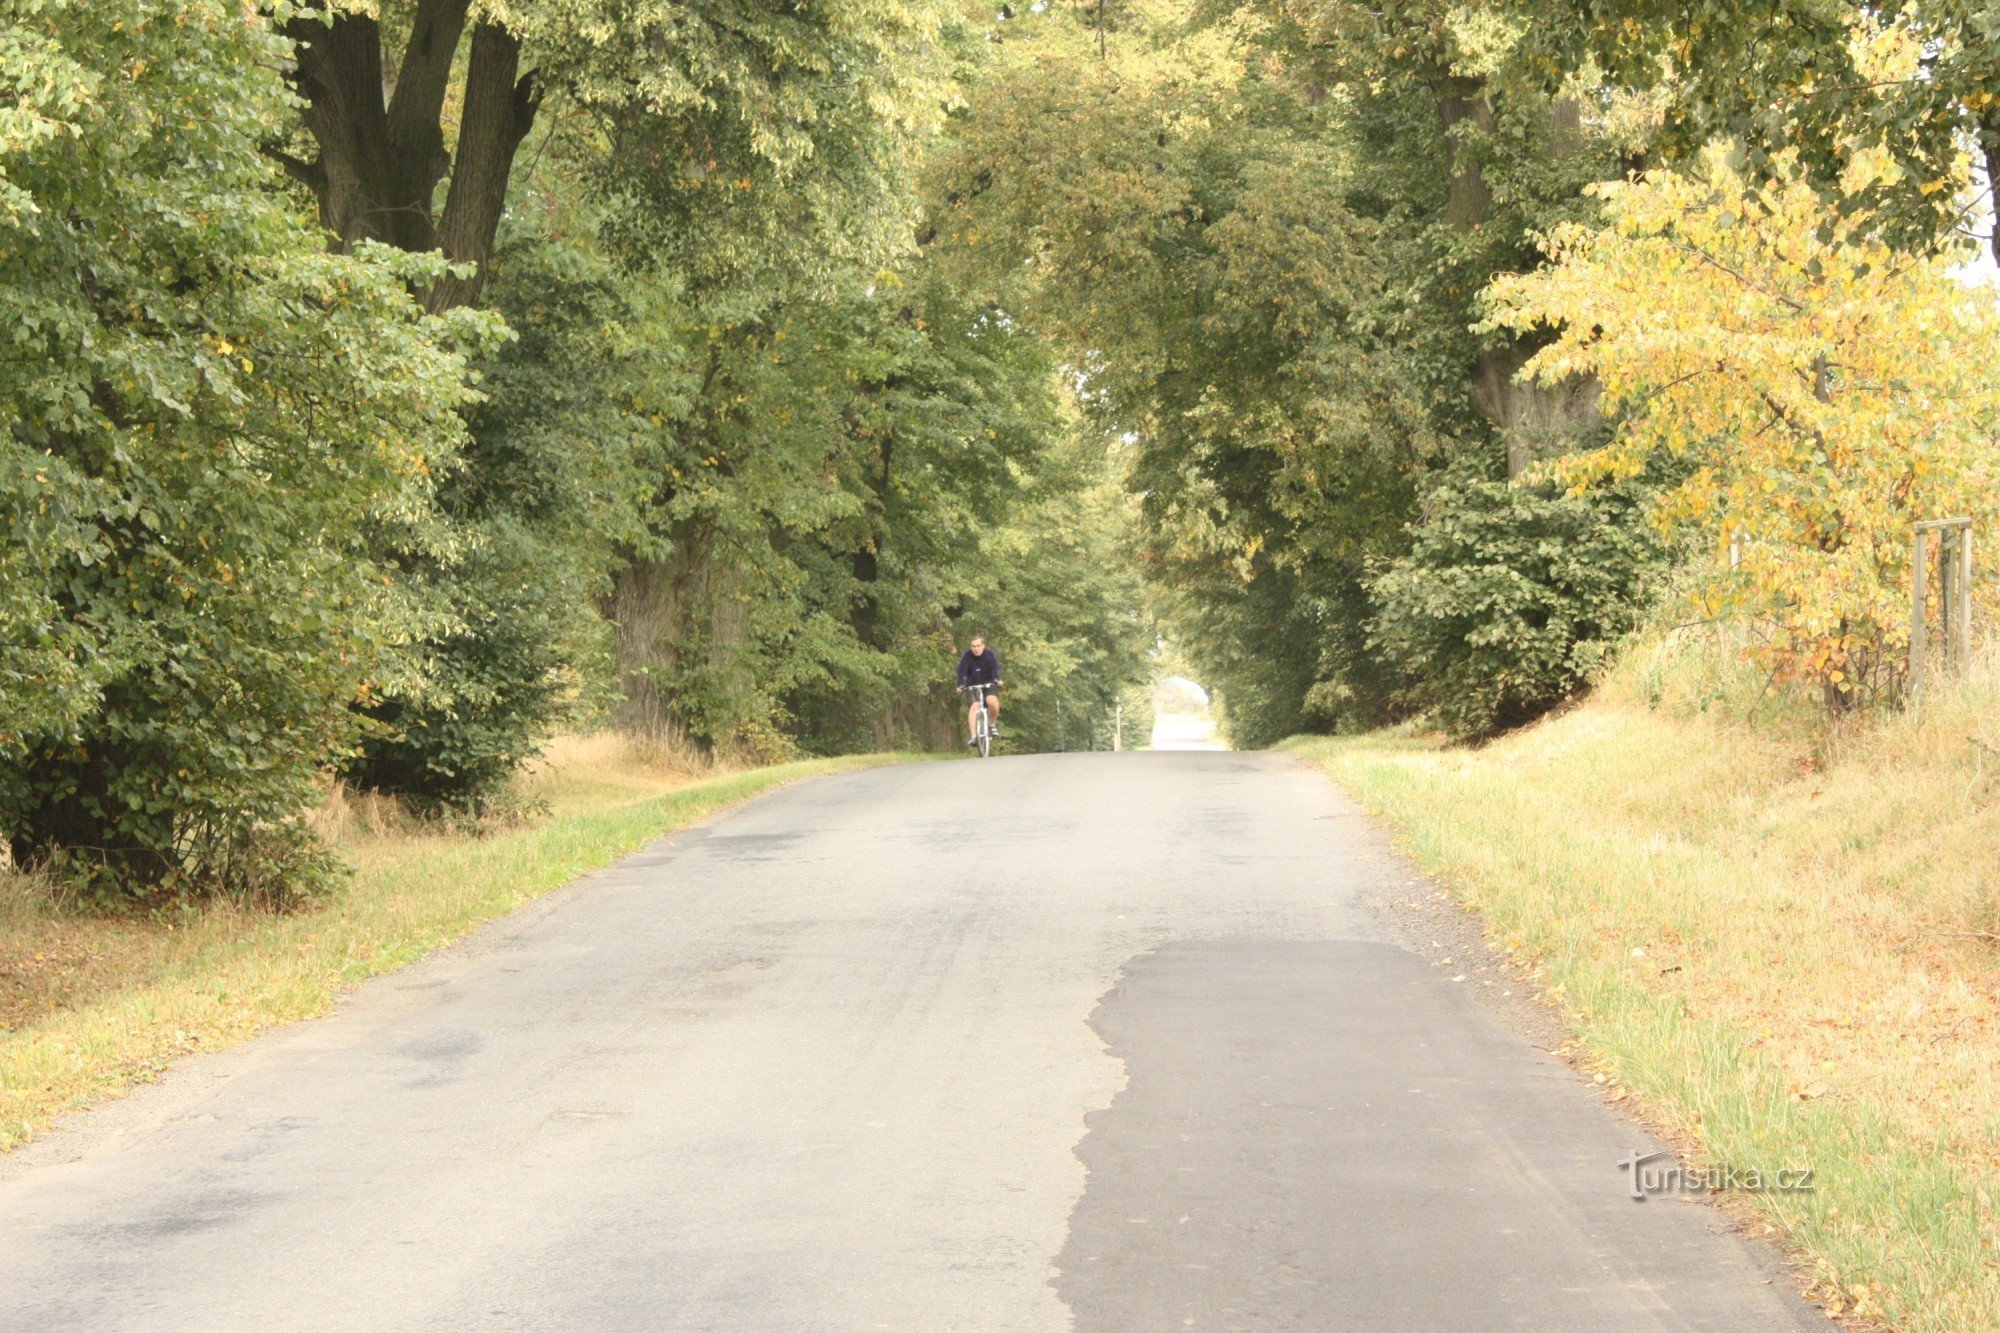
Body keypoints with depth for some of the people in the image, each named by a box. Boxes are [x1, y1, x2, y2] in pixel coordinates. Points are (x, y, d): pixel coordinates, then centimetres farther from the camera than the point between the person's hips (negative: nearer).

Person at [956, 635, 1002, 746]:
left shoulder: (990, 654, -13)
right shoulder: (968, 655, -11)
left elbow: (995, 667, -26)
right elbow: (962, 670, -19)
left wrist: (997, 679, -45)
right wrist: (961, 685, -34)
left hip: (989, 684, -1)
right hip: (973, 685, 1)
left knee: (993, 702, -28)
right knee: (973, 707, -19)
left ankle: (993, 724, -2)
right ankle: (973, 736, -22)